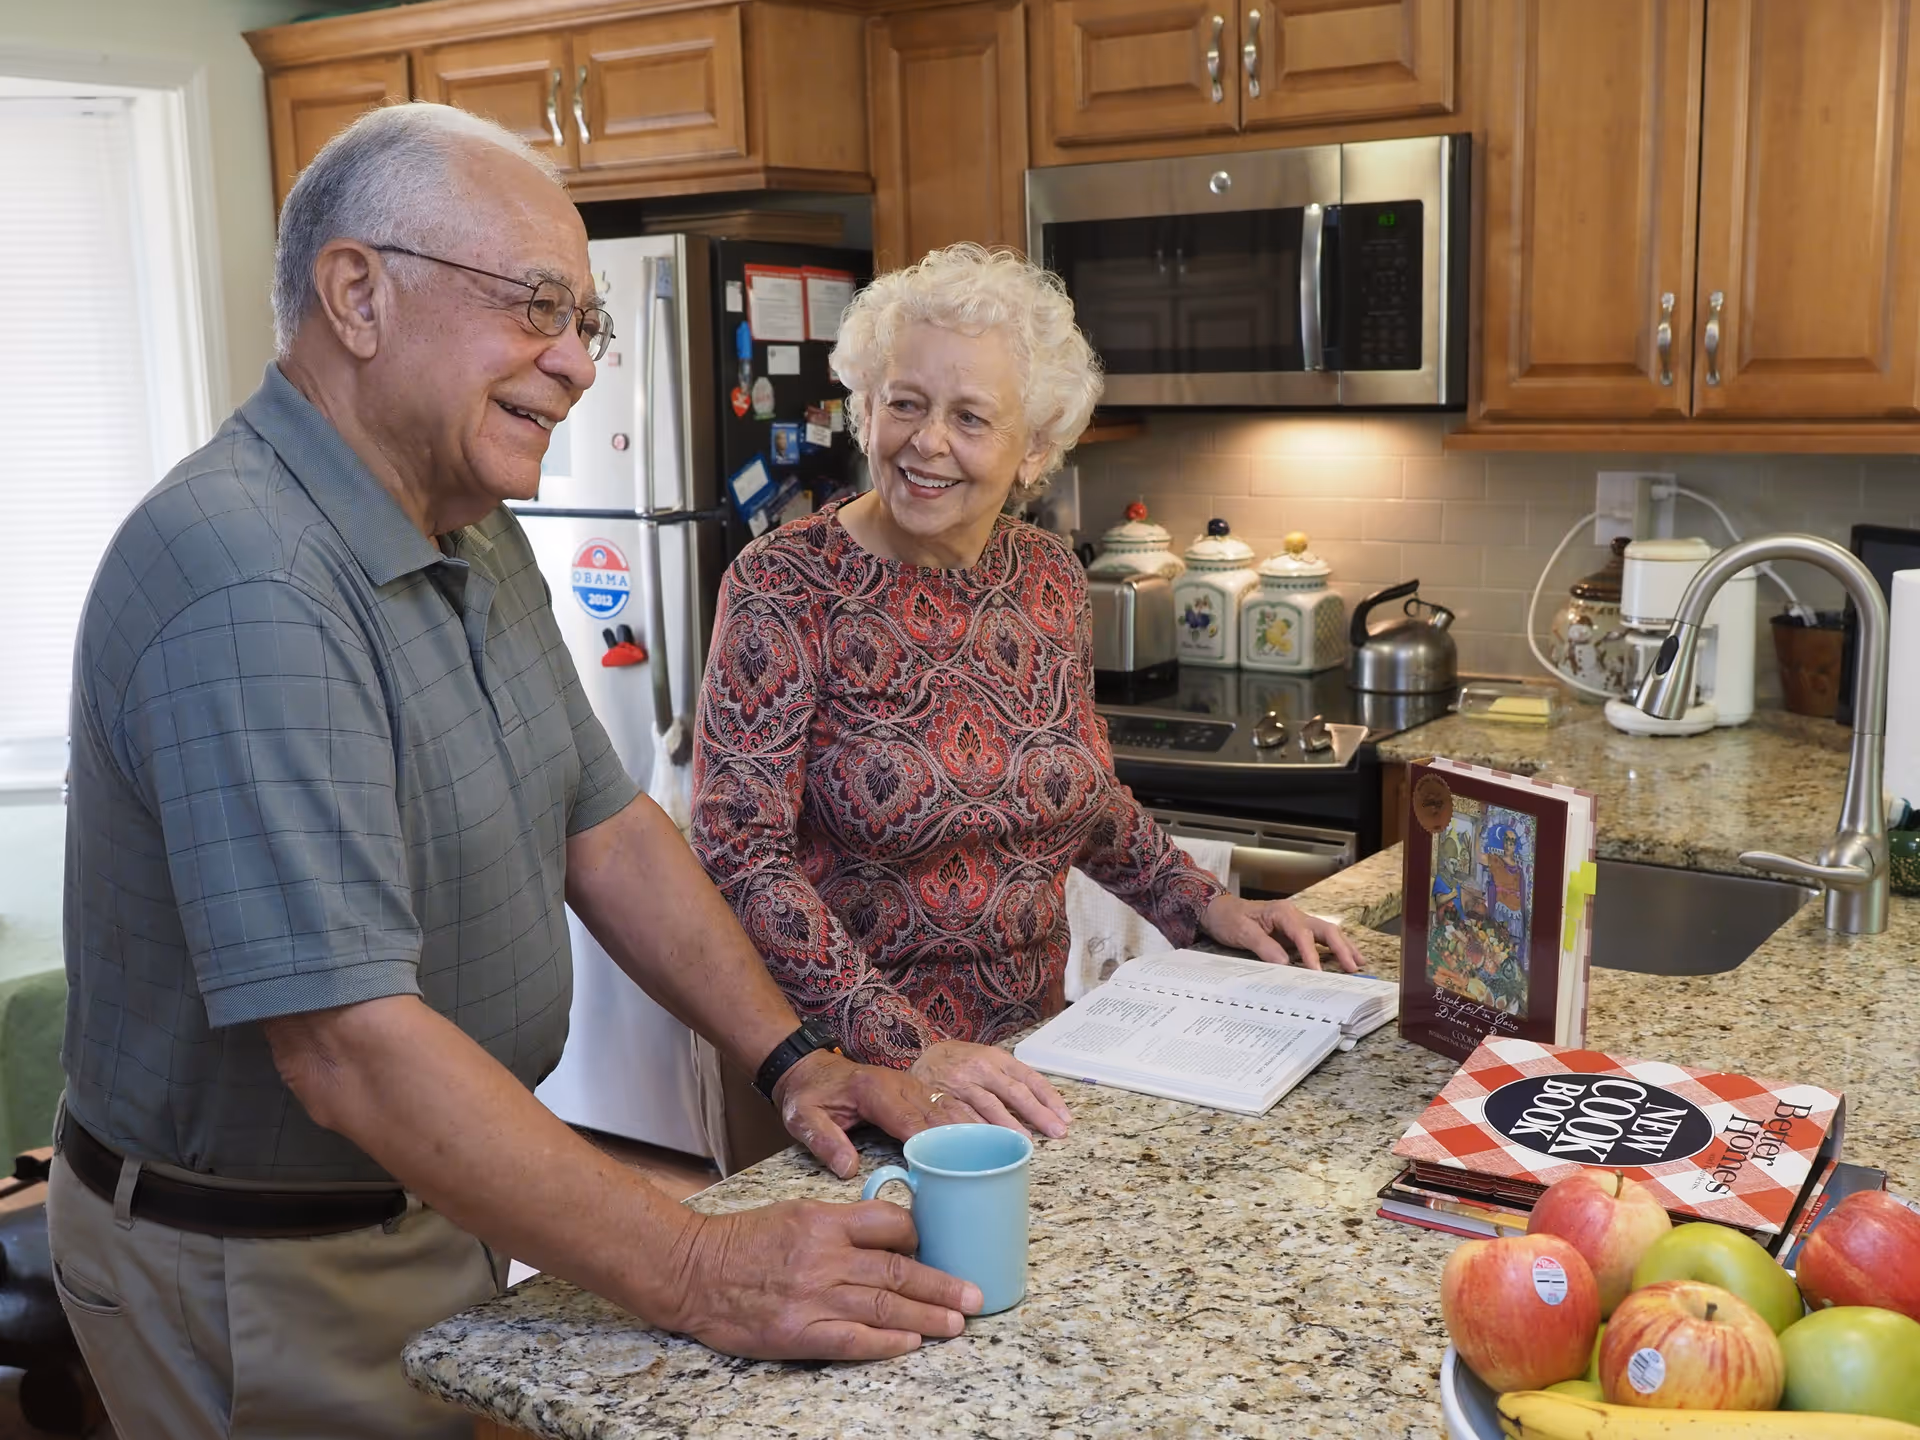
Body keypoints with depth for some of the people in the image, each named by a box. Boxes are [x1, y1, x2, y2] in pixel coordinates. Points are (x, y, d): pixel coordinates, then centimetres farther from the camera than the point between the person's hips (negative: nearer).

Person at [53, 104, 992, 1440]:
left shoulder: (476, 536, 3)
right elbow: (353, 1050, -33)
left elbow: (605, 824, 7)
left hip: (443, 1212, 8)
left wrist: (792, 1055, -3)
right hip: (258, 1272, -8)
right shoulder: (247, 585, -30)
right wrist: (698, 1278, -31)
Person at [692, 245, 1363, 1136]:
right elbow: (740, 852, -18)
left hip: (1032, 1042, 4)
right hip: (854, 1066, -4)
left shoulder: (1049, 578, 3)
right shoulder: (783, 587, -12)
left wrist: (1206, 905, 5)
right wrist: (905, 1047, -27)